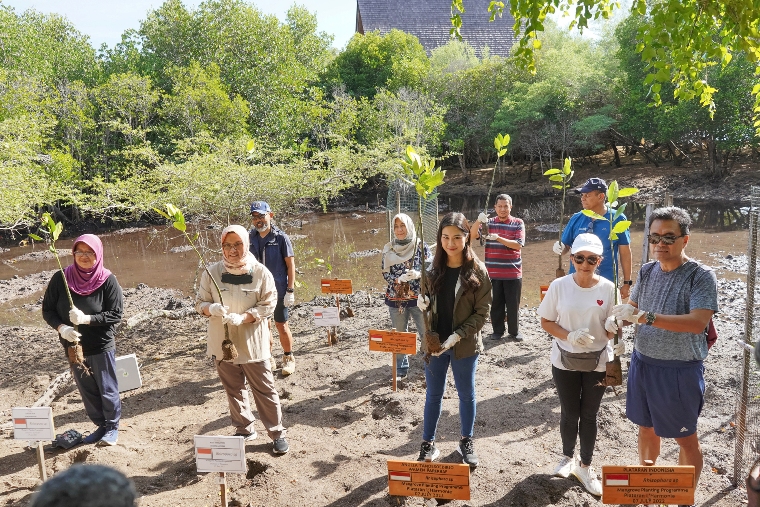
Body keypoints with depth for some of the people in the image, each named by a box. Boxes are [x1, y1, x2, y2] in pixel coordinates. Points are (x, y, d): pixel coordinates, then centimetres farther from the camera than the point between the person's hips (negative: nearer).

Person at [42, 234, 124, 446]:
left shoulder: (108, 280, -14)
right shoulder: (60, 278, -6)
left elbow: (116, 315, -14)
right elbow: (47, 310, 1)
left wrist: (86, 319, -26)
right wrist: (61, 327, -17)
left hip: (102, 347, -3)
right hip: (73, 347, 4)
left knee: (107, 389, 9)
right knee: (87, 391, 16)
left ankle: (112, 427, 27)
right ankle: (101, 425, 34)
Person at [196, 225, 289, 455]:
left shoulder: (260, 272, -9)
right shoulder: (212, 272, -3)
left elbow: (268, 305, -10)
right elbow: (200, 303, 2)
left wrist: (242, 318, -24)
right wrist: (211, 308, -22)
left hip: (253, 343, -3)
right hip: (222, 343, 3)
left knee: (265, 390, 6)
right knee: (234, 389, 17)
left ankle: (277, 433, 22)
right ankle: (244, 430, 36)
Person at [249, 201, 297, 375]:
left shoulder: (281, 238, -8)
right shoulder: (251, 238, 4)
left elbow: (290, 265, -6)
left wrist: (290, 290, -10)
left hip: (278, 289, -4)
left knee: (281, 325, 6)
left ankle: (288, 359, 24)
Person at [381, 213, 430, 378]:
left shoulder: (421, 246, -4)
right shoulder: (388, 249, 2)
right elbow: (385, 273, 2)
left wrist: (418, 274, -22)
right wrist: (399, 279, -16)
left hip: (419, 298, -2)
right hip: (396, 299, 2)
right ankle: (401, 369, 26)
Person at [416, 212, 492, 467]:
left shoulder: (477, 270, -12)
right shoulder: (434, 267, -2)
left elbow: (482, 311, -11)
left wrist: (457, 336, -19)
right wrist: (422, 302, -15)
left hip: (464, 345, -2)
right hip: (434, 342, 3)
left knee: (466, 394, 16)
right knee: (433, 394, 14)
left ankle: (466, 442, 36)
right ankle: (428, 444, 29)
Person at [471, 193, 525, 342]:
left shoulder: (518, 223, 0)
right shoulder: (488, 222, 4)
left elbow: (518, 245, -11)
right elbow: (472, 235, -9)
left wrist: (499, 238, -24)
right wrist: (478, 221, -28)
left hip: (513, 272, -1)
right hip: (493, 272, 1)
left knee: (513, 304, 6)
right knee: (496, 303, 9)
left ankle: (514, 331, 21)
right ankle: (498, 330, 22)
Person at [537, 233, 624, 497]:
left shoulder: (608, 288, -9)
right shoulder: (559, 286, -11)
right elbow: (546, 321, -5)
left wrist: (618, 340, -25)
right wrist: (569, 336, -21)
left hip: (597, 362, 0)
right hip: (565, 361, 0)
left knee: (589, 415, 13)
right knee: (569, 413, 14)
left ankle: (585, 466, 32)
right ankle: (568, 457, 40)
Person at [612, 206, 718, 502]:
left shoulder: (701, 276, -16)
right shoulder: (647, 271, 1)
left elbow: (697, 322, -27)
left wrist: (645, 316, -33)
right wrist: (620, 317, -12)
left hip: (680, 370, -5)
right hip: (642, 363, 5)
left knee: (686, 438, 13)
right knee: (646, 428, 20)